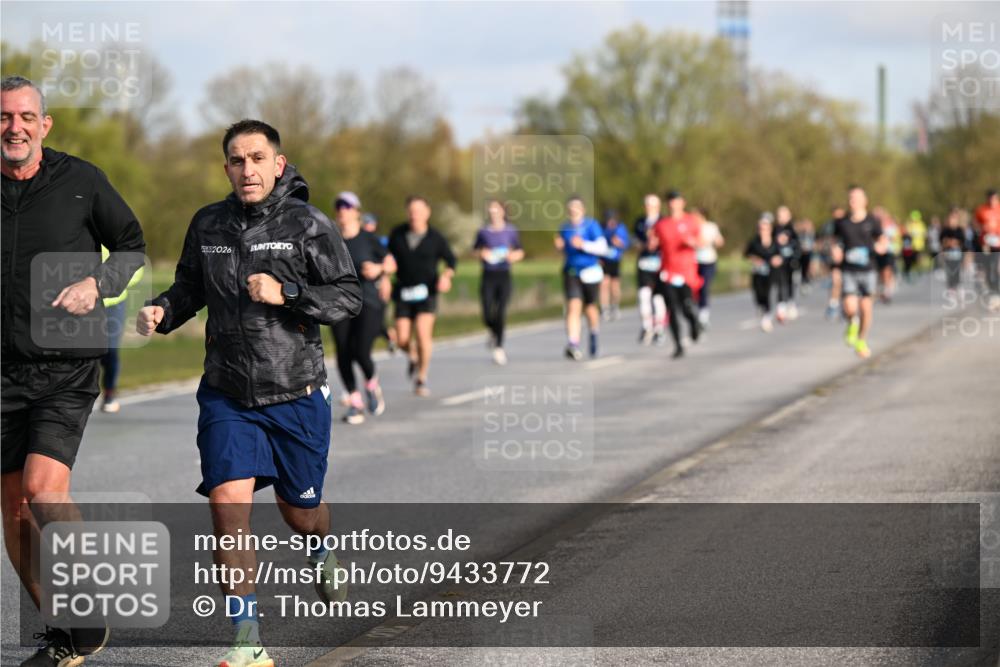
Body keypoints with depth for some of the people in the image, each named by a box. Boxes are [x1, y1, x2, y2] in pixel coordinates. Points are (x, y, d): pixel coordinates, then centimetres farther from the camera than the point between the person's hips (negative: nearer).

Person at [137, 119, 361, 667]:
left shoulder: (308, 225, -8)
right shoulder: (207, 225, 4)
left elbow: (349, 297, -8)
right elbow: (190, 288, 18)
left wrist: (286, 293, -23)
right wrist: (161, 312, -3)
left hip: (296, 396, -2)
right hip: (226, 396, 2)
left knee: (299, 512, 12)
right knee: (228, 504, -14)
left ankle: (323, 550, 52)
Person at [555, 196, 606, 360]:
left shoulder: (591, 225, -7)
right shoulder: (565, 228, 6)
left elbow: (602, 247, -13)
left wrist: (583, 245, -25)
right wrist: (559, 246, -2)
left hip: (590, 272, -2)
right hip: (571, 272, 2)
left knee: (590, 308, 12)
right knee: (573, 306, -15)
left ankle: (594, 336, 42)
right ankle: (573, 344, -24)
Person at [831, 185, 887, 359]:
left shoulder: (872, 221, -1)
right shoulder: (842, 223, 1)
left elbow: (883, 242, 4)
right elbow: (836, 241, 17)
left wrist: (881, 247, -19)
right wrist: (836, 252, -3)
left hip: (867, 270, 0)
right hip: (848, 271, 0)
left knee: (866, 308, 4)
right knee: (850, 308, -15)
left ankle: (862, 341, 26)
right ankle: (852, 325, 22)